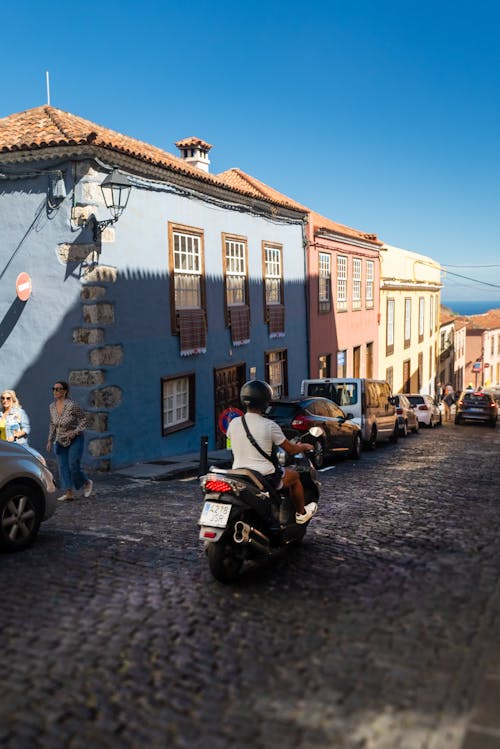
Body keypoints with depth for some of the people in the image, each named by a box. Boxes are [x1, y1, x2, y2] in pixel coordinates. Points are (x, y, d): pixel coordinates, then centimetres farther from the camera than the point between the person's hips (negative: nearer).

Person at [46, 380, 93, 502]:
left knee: (73, 466, -10)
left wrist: (75, 432, -22)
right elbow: (52, 424, 13)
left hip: (75, 439, -6)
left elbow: (84, 420, -11)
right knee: (63, 466, -1)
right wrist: (50, 440, 8)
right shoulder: (52, 407, -1)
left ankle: (87, 483, 15)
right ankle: (69, 492, 2)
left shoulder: (72, 406, -20)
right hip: (60, 441, 6)